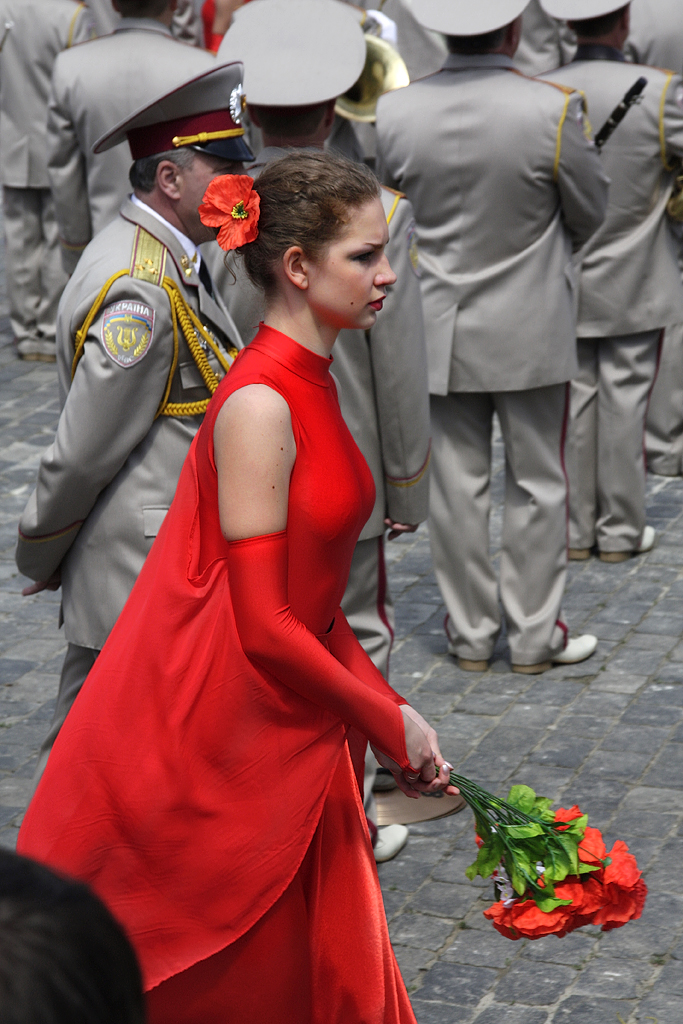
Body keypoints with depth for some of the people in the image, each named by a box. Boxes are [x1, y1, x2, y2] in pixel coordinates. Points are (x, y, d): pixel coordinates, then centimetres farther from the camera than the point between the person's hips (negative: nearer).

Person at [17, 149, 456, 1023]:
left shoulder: (309, 385, 8)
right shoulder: (258, 406, -21)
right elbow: (262, 625, -22)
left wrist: (387, 711, 7)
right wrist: (388, 720, -10)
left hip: (285, 741, 9)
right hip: (217, 747, -9)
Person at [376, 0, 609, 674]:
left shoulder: (395, 112, -9)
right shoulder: (552, 108, -17)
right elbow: (590, 212, -3)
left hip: (438, 329, 3)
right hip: (531, 329, -2)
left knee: (456, 486, 10)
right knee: (536, 485, 10)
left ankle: (470, 635, 20)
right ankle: (534, 636, 17)